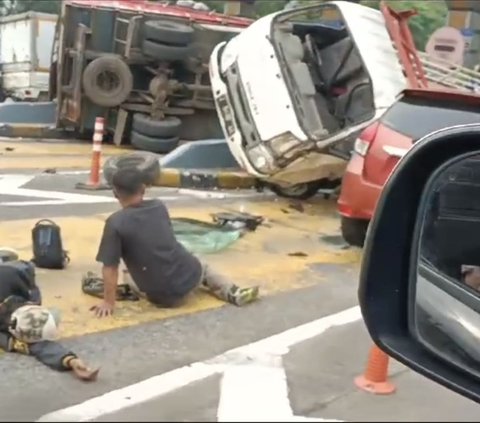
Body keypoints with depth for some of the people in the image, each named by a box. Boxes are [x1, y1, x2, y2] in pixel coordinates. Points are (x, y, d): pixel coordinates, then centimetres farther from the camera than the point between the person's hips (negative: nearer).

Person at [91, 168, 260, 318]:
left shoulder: (115, 223, -14)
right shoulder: (159, 207, 2)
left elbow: (110, 267, -14)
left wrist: (109, 302, -6)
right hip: (190, 276, 2)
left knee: (127, 276, 29)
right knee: (202, 267, 37)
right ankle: (233, 292, 13)